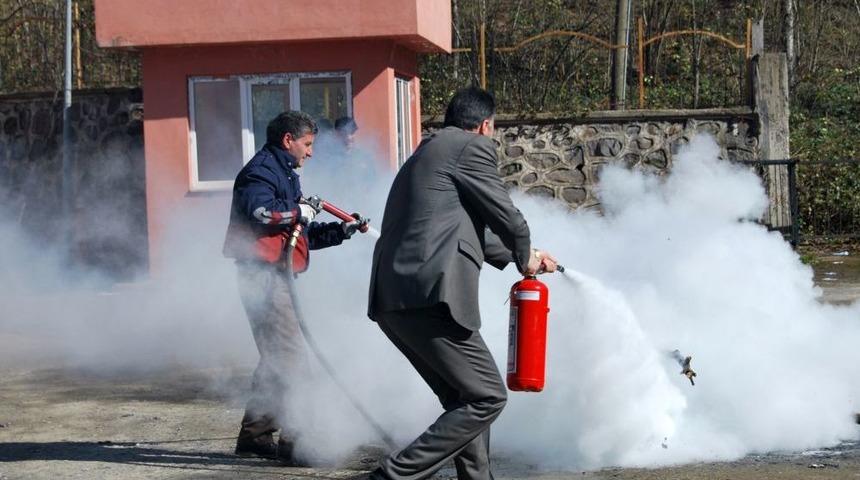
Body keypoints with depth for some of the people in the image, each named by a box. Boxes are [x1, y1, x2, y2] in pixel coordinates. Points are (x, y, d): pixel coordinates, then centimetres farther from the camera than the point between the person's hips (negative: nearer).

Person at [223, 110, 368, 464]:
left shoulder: (284, 175, 25)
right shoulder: (262, 170, -8)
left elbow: (305, 235, 28)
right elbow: (258, 210, -29)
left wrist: (342, 230, 18)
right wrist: (298, 211, -16)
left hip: (275, 278, 11)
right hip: (263, 275, -11)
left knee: (276, 359, 16)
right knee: (290, 358, -14)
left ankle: (254, 434, 23)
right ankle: (292, 440, -15)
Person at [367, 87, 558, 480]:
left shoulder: (425, 154, 28)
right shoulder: (473, 146, -1)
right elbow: (506, 216, 0)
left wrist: (521, 256, 46)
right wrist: (525, 258, 21)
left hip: (391, 300, 10)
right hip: (430, 297, -10)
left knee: (463, 397, 19)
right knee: (487, 397, -4)